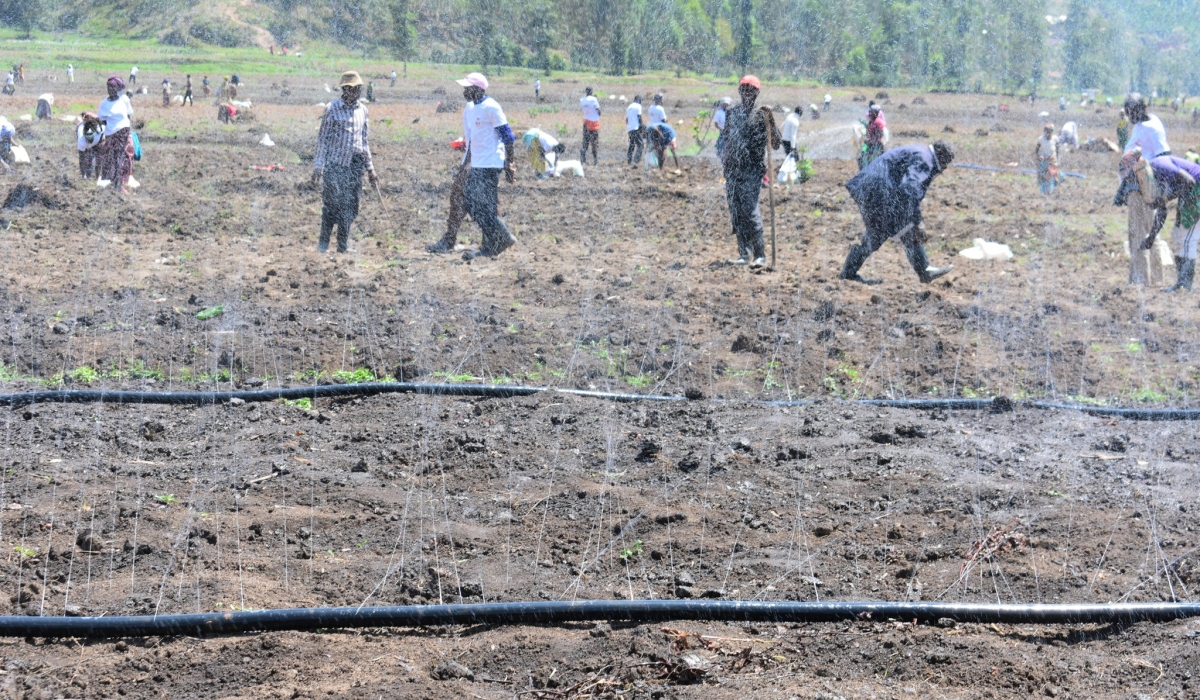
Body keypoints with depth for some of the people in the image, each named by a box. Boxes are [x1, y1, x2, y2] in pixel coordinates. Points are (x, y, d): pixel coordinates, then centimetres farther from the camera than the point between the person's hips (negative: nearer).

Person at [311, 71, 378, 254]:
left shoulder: (362, 110, 10)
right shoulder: (332, 109, -4)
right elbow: (322, 138, -3)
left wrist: (370, 168, 17)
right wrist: (318, 167, -8)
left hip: (355, 165, 5)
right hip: (334, 164, -5)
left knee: (350, 205, 3)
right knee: (332, 203, -7)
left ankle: (343, 244, 12)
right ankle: (323, 244, 3)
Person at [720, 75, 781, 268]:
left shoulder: (761, 114, -3)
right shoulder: (733, 113, 11)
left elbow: (775, 144, -8)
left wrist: (770, 119, -19)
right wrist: (724, 162, 17)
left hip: (753, 170, -5)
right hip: (733, 170, 5)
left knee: (750, 210, -16)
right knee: (736, 212, 6)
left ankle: (759, 254, -14)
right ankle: (743, 253, 14)